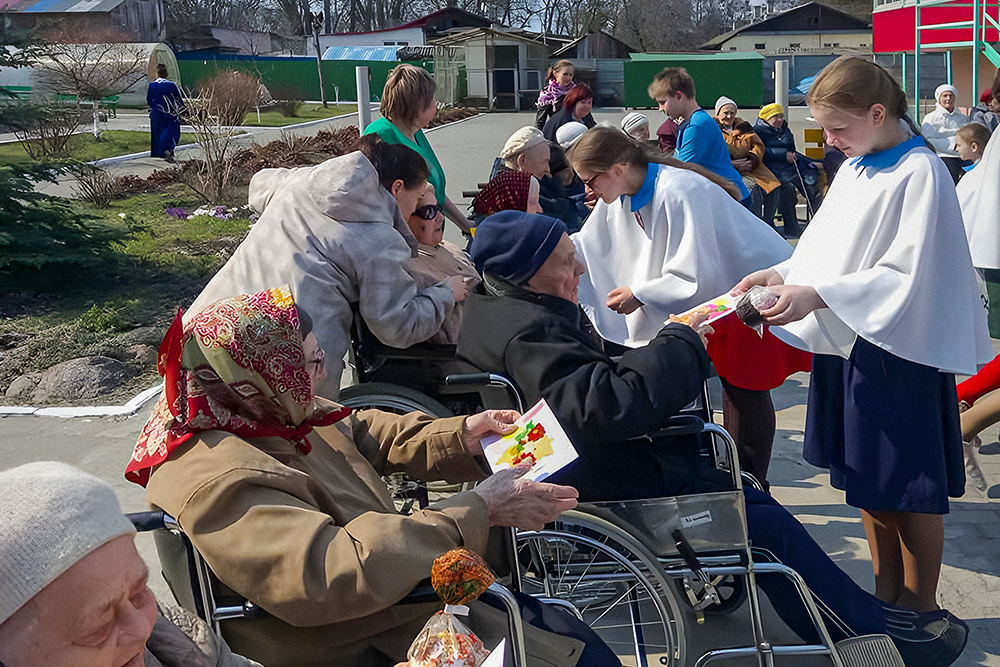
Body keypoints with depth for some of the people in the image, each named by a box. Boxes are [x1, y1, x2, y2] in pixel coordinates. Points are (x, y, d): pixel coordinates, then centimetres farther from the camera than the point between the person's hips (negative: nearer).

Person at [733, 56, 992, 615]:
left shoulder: (921, 174, -15)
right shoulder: (855, 168, 11)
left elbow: (906, 275, -20)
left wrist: (818, 295, -25)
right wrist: (783, 274, -2)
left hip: (899, 350, -8)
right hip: (849, 343, 8)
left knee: (909, 489, 3)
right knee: (868, 482, 16)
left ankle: (922, 612, 20)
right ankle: (887, 596, 32)